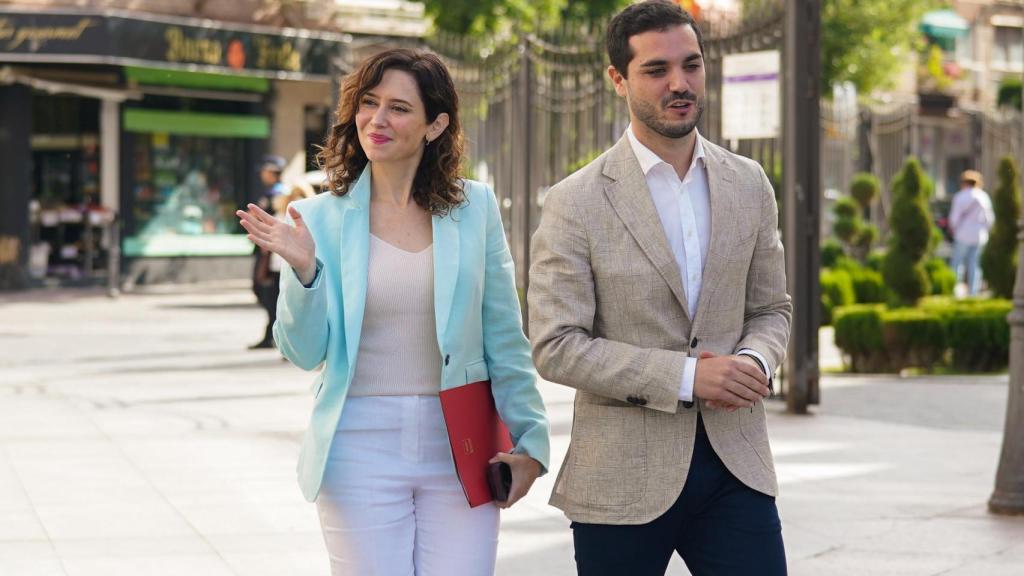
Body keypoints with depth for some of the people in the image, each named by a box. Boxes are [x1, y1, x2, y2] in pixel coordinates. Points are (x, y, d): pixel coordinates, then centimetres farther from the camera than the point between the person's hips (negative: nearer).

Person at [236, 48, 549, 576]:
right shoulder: (321, 217, 0)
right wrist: (304, 271, -18)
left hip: (459, 450, 1)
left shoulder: (475, 208, 3)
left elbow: (504, 339, 7)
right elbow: (305, 352, -2)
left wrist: (529, 441, 4)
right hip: (361, 449, 0)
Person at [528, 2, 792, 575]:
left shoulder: (748, 184, 8)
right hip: (623, 477, -3)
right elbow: (555, 346, -11)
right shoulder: (577, 203, -6)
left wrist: (754, 363, -8)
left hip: (733, 463, 3)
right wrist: (684, 376, -18)